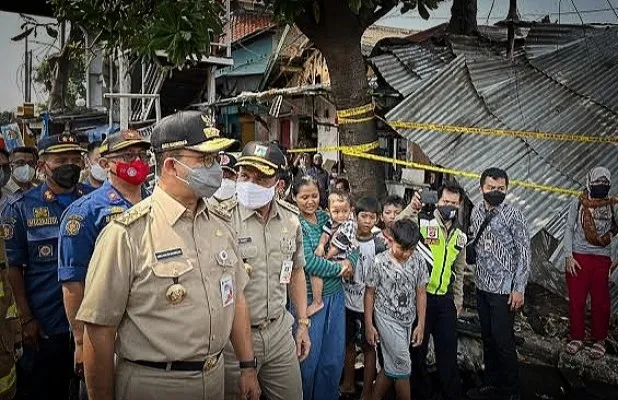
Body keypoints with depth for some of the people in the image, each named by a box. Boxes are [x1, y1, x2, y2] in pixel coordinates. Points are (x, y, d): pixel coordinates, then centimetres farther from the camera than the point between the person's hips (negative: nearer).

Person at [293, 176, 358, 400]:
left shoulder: (325, 217, 6)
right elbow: (309, 263, -21)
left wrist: (350, 261, -12)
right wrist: (340, 267, -9)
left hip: (335, 295, 6)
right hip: (309, 297, -6)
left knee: (335, 358, 14)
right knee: (309, 358, 6)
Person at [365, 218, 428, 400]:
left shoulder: (418, 261, -4)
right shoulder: (379, 262, -14)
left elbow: (421, 293, 2)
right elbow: (369, 293, -5)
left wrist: (421, 324, 0)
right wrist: (369, 325, -5)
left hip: (408, 320, 4)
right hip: (387, 319, -4)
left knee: (390, 367, 11)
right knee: (402, 366, -4)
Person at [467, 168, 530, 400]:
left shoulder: (513, 215, -11)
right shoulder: (476, 212, 5)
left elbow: (524, 253, -11)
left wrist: (519, 289, -14)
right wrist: (475, 277, 11)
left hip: (503, 289, -6)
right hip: (482, 286, 6)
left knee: (503, 341, 0)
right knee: (487, 338, 15)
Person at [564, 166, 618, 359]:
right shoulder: (578, 203, -1)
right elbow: (569, 230, 1)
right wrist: (569, 257, -5)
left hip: (602, 260, 0)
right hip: (578, 258, 0)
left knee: (600, 303, 6)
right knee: (576, 301, 6)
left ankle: (600, 340, 22)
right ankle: (577, 337, 21)